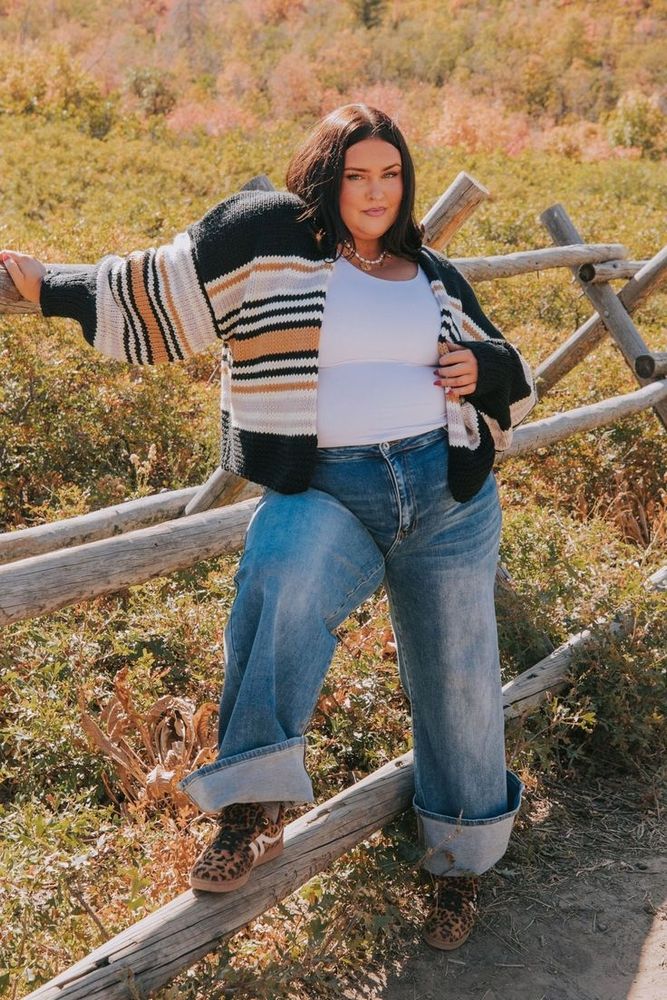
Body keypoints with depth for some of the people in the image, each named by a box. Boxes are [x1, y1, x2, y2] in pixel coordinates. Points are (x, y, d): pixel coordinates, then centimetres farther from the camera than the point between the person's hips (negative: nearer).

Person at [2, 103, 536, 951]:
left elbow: (511, 381, 24)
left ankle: (459, 859, 33)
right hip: (323, 493, -3)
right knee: (282, 581, -38)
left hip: (448, 496, 4)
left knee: (456, 680, 9)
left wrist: (481, 370, 2)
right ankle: (257, 805, -25)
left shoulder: (434, 276, 15)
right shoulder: (267, 237, 3)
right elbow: (154, 295, 9)